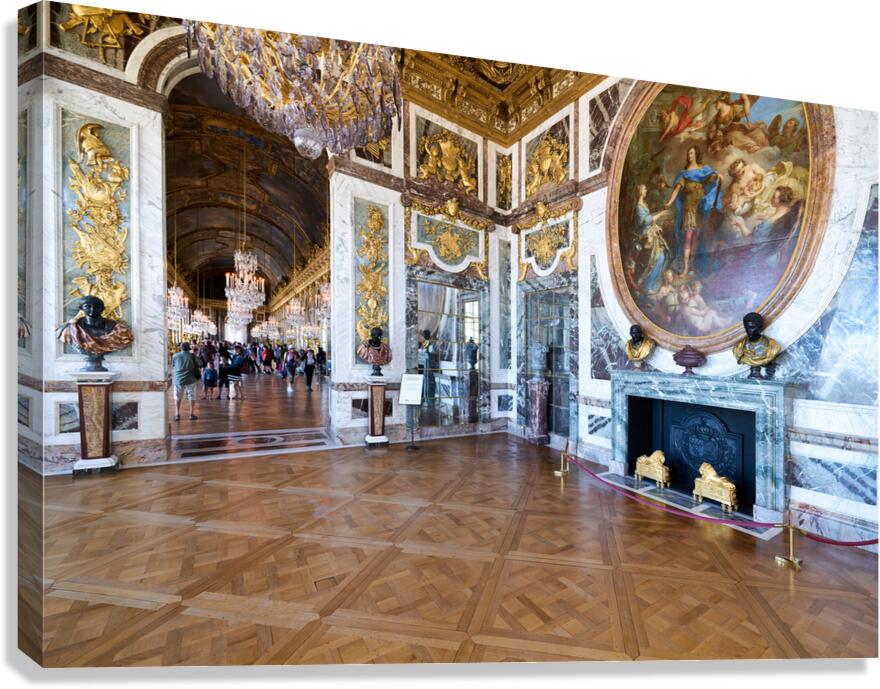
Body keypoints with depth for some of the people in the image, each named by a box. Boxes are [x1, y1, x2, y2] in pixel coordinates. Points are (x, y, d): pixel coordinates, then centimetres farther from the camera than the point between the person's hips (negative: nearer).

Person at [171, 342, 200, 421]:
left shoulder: (175, 356, 1)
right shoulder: (192, 355, -4)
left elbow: (172, 366, 14)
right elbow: (197, 366, 2)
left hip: (178, 379, 2)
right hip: (190, 380, -1)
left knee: (177, 398, 14)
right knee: (191, 397, 8)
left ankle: (177, 415, 13)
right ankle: (192, 414, 7)